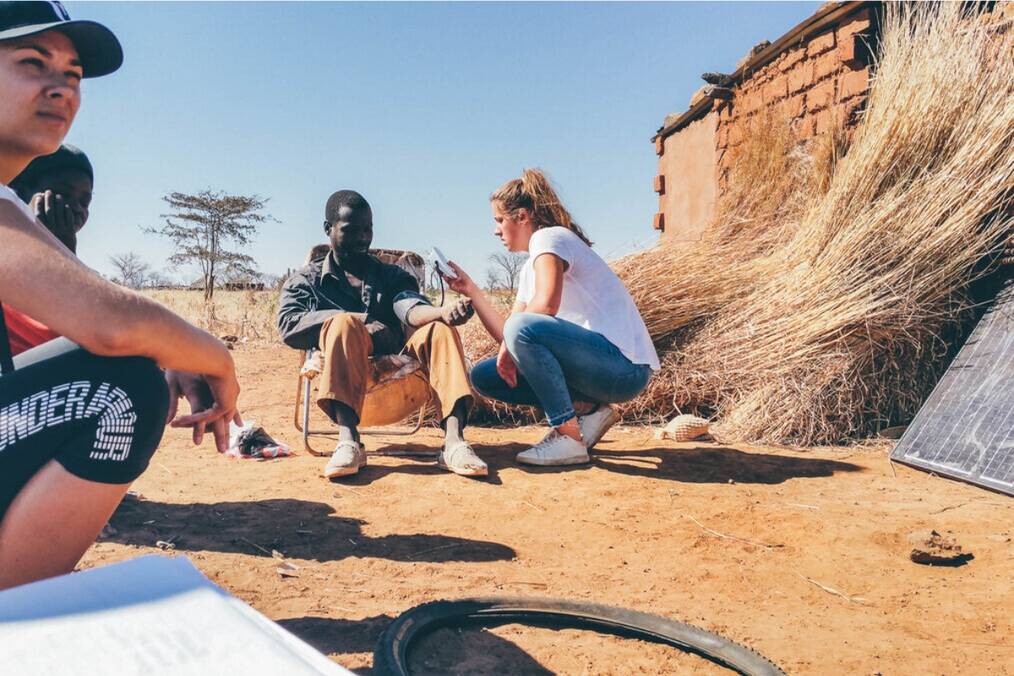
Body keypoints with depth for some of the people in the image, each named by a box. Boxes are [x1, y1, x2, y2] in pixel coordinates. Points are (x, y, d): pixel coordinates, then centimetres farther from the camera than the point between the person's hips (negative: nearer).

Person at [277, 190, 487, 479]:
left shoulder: (392, 276, 22)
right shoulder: (305, 281, 17)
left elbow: (411, 308, -2)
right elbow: (288, 325, -4)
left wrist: (443, 311, -27)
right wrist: (362, 322, -13)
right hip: (344, 372, -2)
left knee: (439, 329, -22)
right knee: (345, 322, -30)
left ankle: (454, 442, -40)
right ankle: (348, 441, -46)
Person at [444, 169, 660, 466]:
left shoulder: (549, 237, -7)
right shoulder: (529, 271, 19)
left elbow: (546, 304, -26)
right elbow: (505, 335, 14)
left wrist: (508, 347, -12)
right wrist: (472, 291, 15)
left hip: (626, 366, -9)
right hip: (601, 369, 9)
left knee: (523, 327, -31)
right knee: (483, 376, 7)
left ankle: (568, 437, -18)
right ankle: (586, 410, 5)